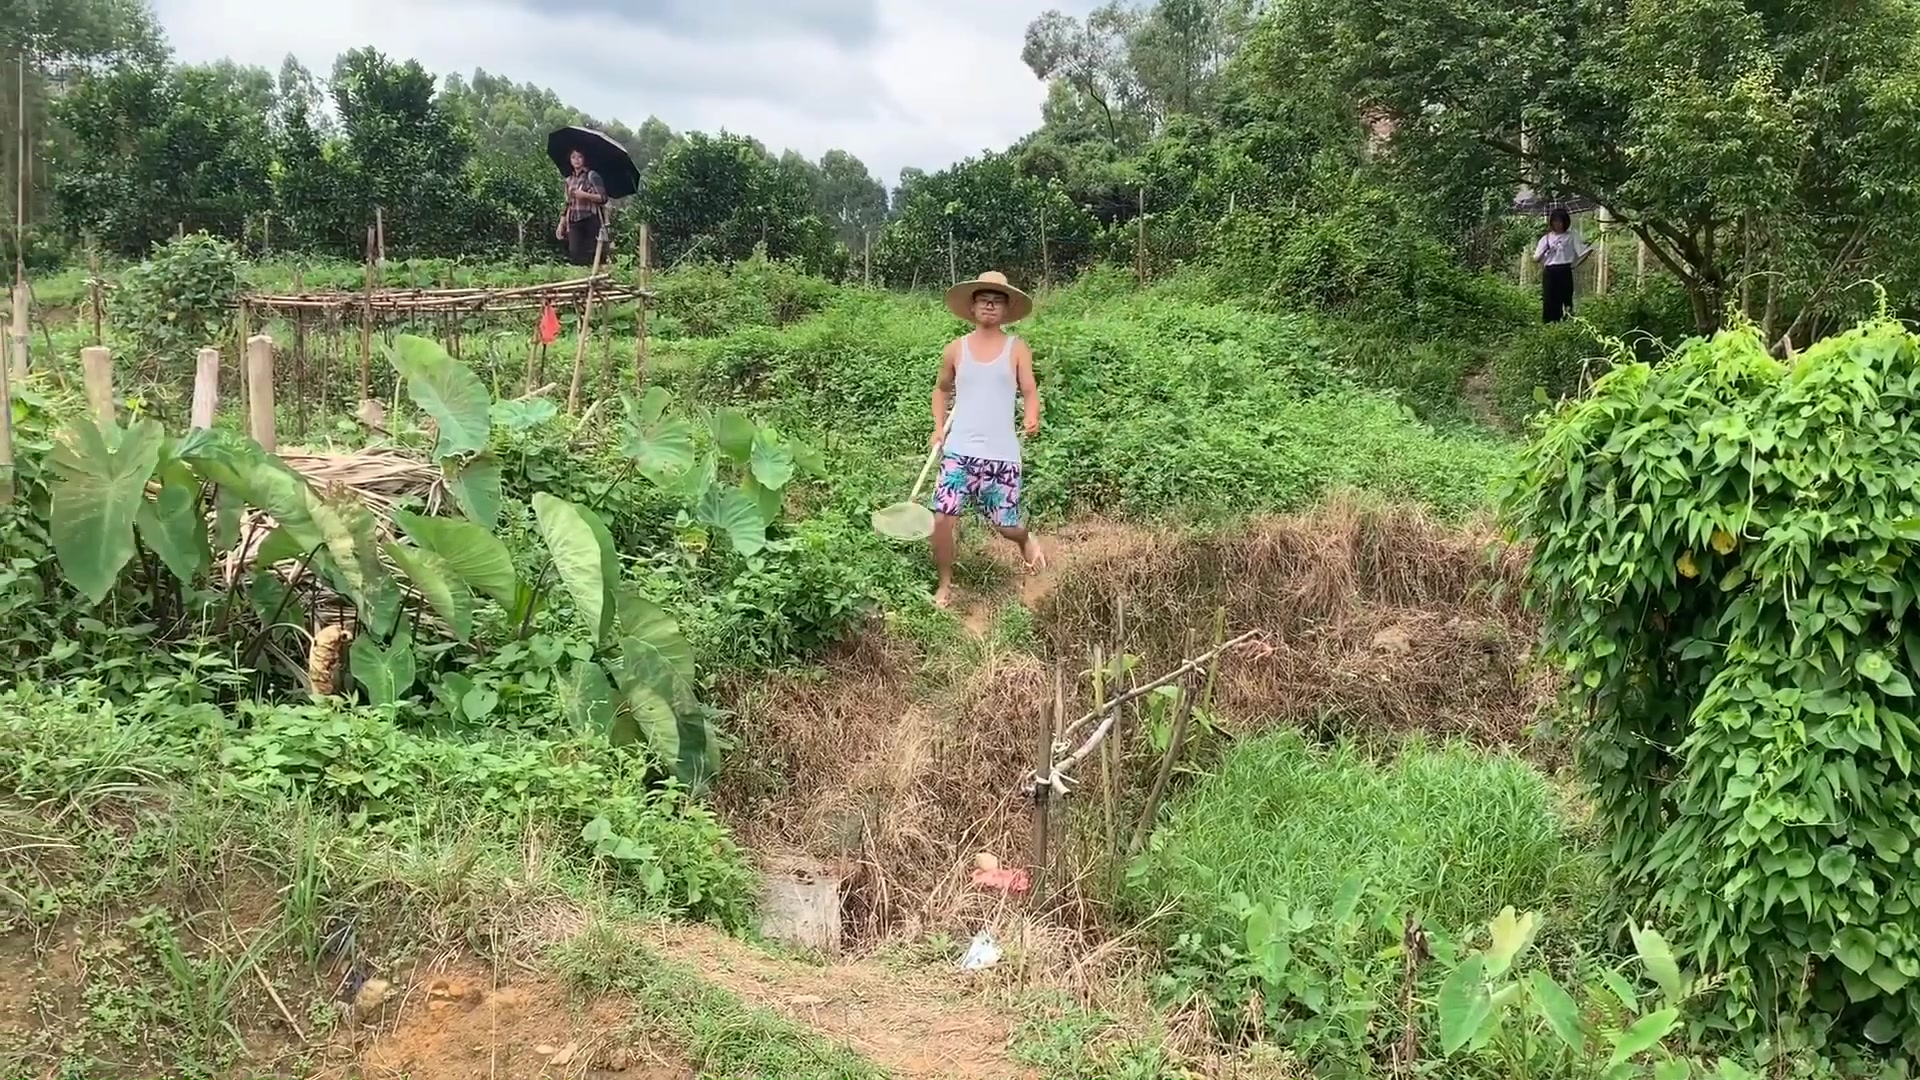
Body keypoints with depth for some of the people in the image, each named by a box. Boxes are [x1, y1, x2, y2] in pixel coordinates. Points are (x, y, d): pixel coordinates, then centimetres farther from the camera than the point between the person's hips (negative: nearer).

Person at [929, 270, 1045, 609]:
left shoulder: (1017, 349, 2)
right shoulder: (956, 349, 7)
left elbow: (1030, 391, -1)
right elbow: (942, 389, 22)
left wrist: (1032, 419, -23)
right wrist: (939, 428, 10)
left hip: (1001, 454, -1)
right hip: (959, 451, 1)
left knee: (1007, 526, 2)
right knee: (943, 518, -8)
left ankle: (1025, 540, 41)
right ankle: (945, 586, 13)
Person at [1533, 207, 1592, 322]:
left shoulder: (1572, 236, 6)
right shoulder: (1546, 239, 13)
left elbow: (1586, 251, 2)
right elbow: (1536, 259, 10)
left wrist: (1574, 264, -2)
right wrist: (1545, 251, -8)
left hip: (1564, 272, -2)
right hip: (1549, 273, 2)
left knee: (1566, 299, -4)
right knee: (1549, 301, 0)